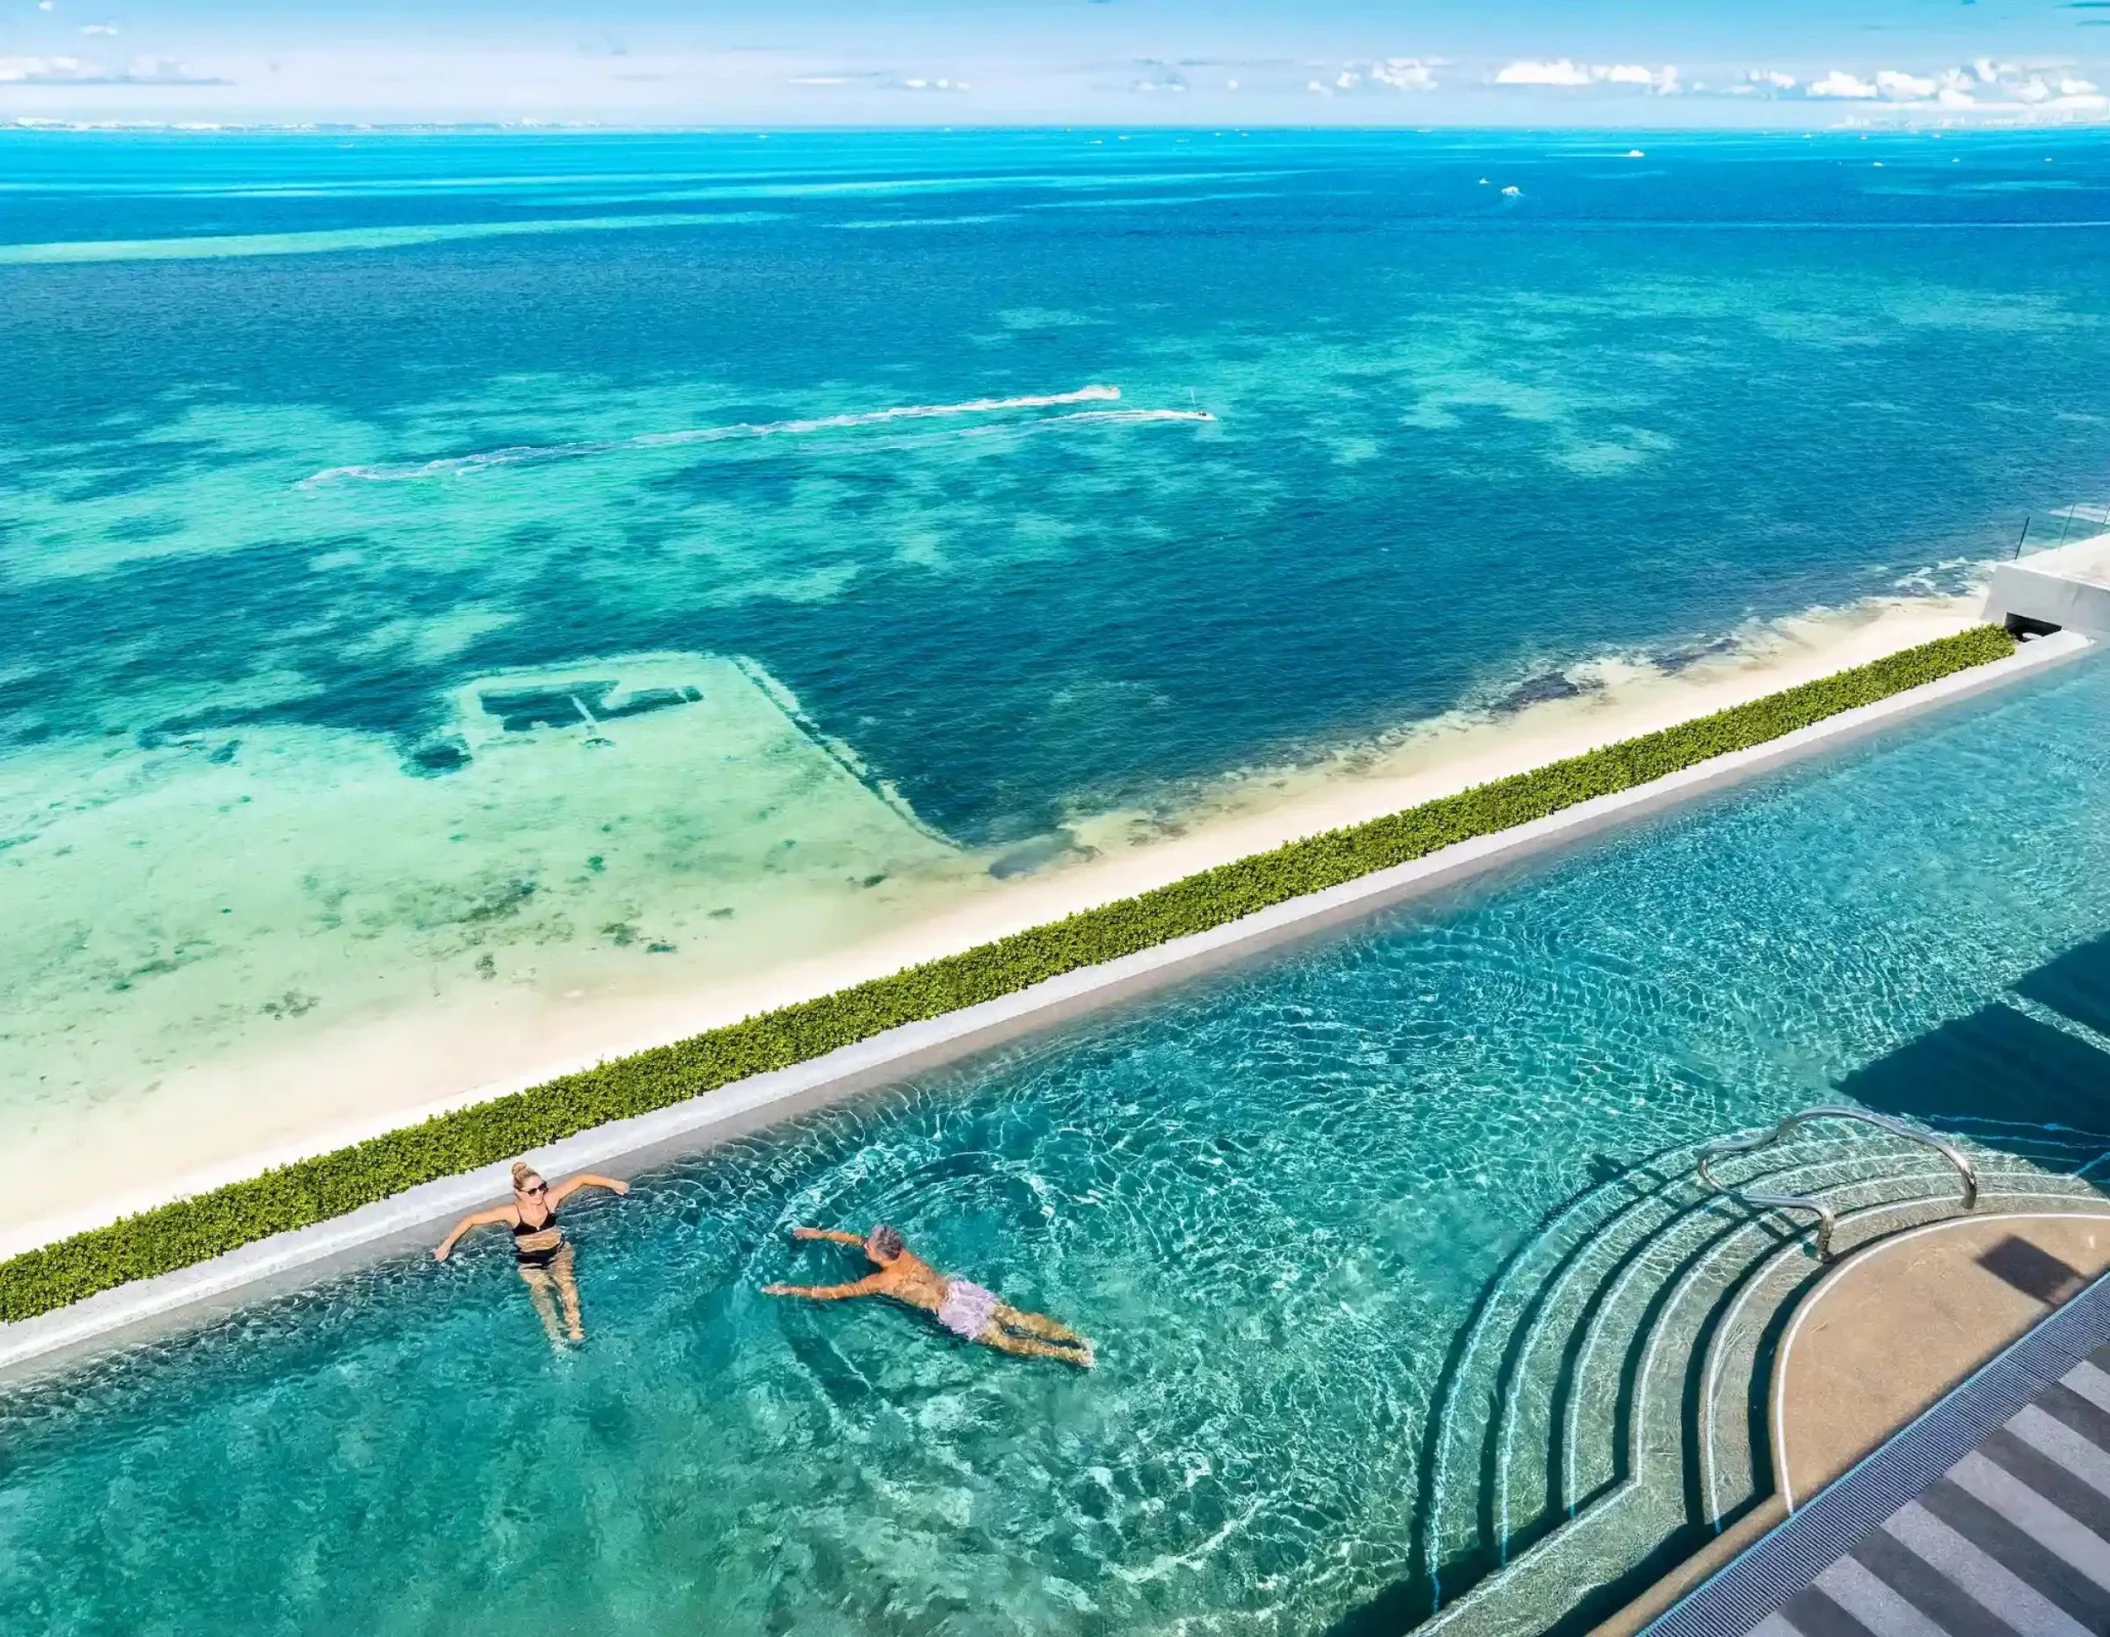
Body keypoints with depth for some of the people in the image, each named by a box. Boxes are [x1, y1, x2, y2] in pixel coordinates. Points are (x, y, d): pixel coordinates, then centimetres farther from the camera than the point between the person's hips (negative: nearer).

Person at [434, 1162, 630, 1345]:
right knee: (540, 1292, -24)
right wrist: (447, 1244, -17)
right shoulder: (512, 1213, -23)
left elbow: (580, 1179, -11)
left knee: (566, 1282, -26)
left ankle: (574, 1328, -21)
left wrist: (613, 1183, -6)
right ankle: (555, 1337, -25)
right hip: (529, 1264, 0)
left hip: (559, 1253, 0)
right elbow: (471, 1219, -17)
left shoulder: (550, 1199, -20)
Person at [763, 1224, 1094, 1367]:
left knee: (1008, 1342, -4)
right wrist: (819, 1233, 27)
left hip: (955, 1312, -7)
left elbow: (834, 1293, -7)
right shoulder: (900, 1252, 7)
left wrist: (789, 1289, 1)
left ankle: (1071, 1354, -12)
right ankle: (1075, 1336, -5)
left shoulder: (880, 1281, -12)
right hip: (962, 1288, 7)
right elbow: (854, 1238, 23)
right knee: (1019, 1319, 4)